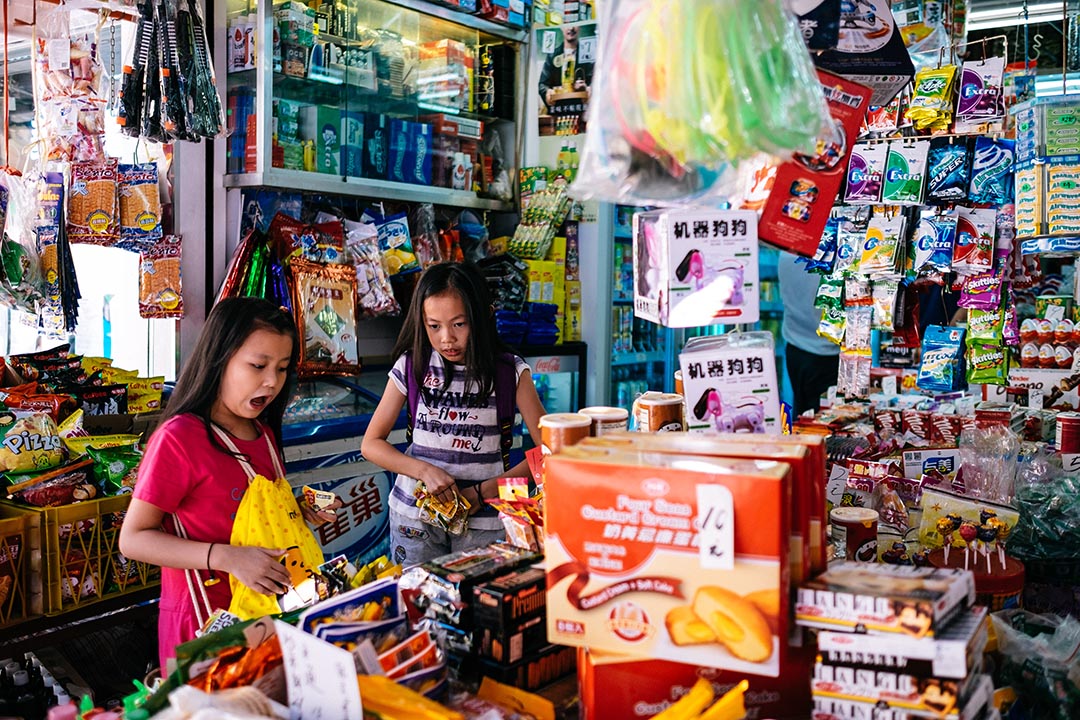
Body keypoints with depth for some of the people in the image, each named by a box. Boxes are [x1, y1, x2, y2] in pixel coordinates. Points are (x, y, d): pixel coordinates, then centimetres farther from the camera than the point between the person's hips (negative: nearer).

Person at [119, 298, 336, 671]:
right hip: (204, 618, -7)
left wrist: (297, 512, 1)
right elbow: (133, 538, -17)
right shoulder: (180, 437, -17)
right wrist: (226, 557, -27)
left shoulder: (264, 433, 7)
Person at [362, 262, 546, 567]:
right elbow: (371, 443, 4)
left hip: (485, 521, -1)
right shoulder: (412, 366, 0)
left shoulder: (509, 371, -4)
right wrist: (426, 471, -12)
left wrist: (486, 491, -12)